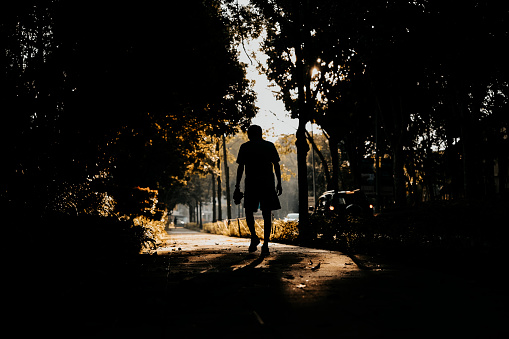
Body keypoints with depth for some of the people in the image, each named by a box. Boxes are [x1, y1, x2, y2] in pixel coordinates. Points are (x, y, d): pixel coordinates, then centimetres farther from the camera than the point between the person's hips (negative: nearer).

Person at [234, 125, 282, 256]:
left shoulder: (245, 147, 5)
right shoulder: (270, 146, 9)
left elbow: (240, 167, 1)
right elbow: (276, 166, 6)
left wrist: (237, 186, 4)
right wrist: (279, 184, 11)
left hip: (251, 184, -1)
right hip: (268, 184, 1)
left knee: (249, 211, 15)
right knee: (267, 214, 3)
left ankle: (254, 237, -2)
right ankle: (265, 244, -1)